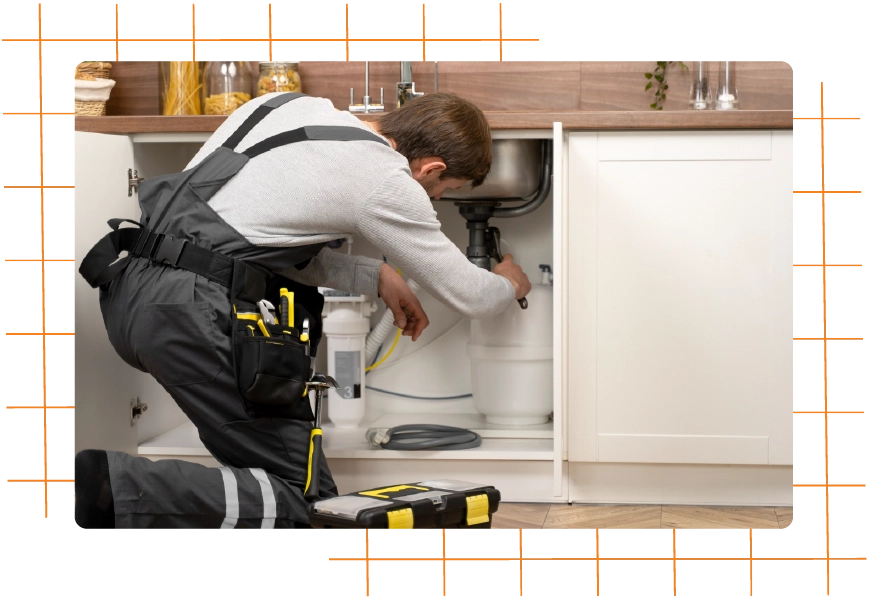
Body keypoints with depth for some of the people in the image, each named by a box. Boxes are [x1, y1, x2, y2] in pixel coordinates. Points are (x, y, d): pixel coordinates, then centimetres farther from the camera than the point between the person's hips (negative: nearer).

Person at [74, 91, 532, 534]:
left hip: (126, 287, 9)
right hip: (193, 316, -9)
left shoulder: (291, 105, 17)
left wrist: (374, 275, 25)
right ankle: (114, 489, -16)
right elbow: (469, 298, 8)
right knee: (305, 504, 1)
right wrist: (509, 285, 31)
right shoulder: (387, 185, -3)